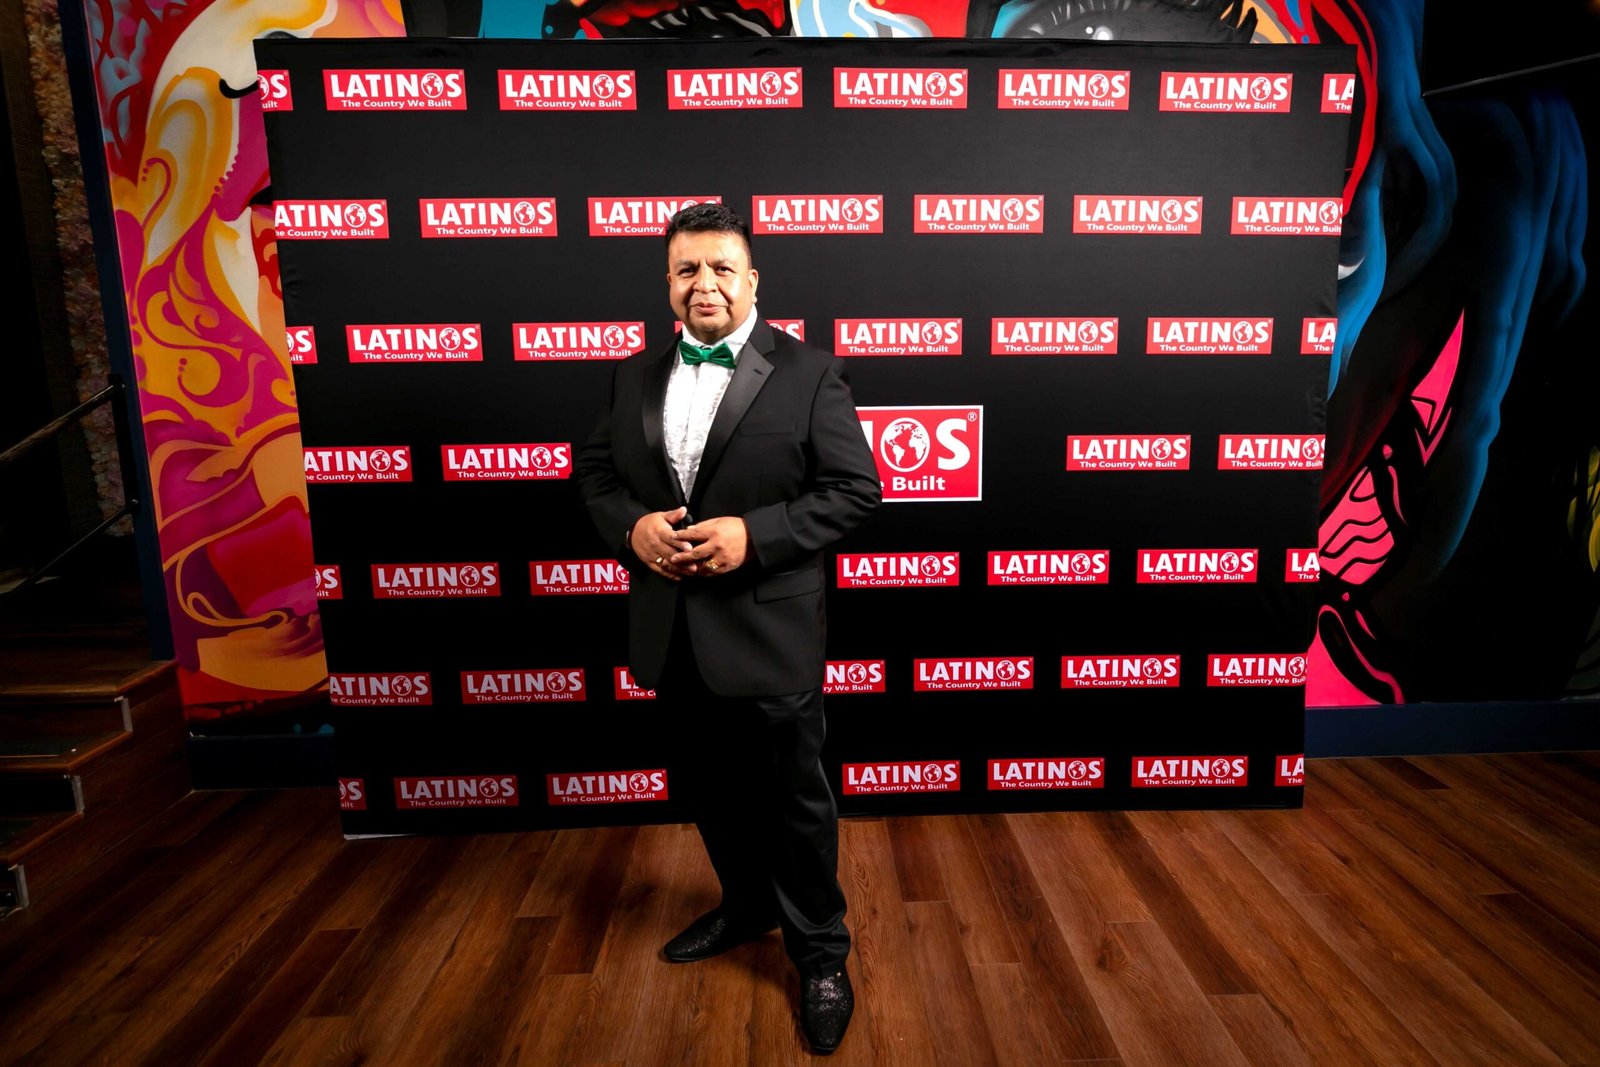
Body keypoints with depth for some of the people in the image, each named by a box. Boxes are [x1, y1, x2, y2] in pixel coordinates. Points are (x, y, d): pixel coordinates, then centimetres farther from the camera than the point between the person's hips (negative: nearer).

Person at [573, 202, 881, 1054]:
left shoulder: (808, 372, -8)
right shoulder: (635, 376, 8)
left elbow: (855, 488, -10)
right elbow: (594, 470, 11)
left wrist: (754, 534, -21)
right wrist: (630, 526, -10)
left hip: (769, 633, -5)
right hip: (674, 633, 5)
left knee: (794, 799, 10)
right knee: (711, 787, 22)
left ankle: (820, 955, 33)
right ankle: (747, 906, 49)